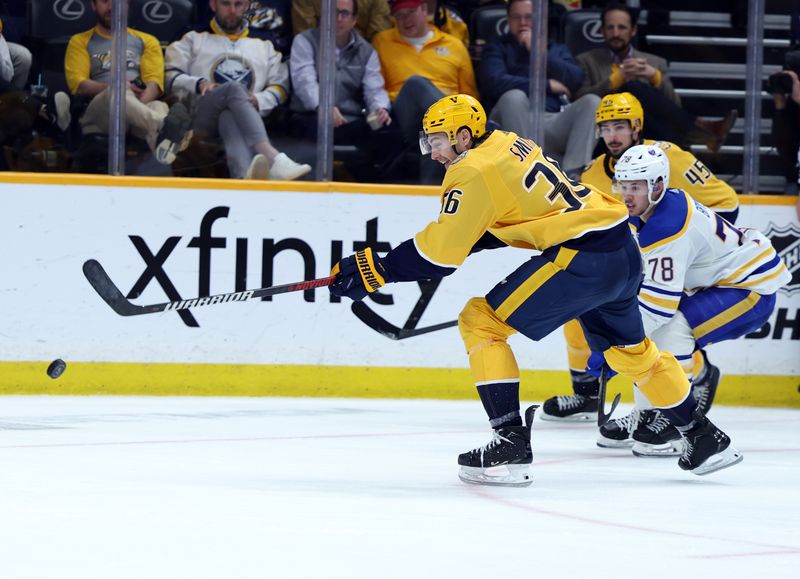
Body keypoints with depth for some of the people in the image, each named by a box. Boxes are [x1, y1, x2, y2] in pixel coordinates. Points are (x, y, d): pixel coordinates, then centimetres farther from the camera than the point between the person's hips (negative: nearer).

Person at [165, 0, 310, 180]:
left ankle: (245, 177, -72)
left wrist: (258, 100, -4)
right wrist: (199, 84, -7)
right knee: (234, 88, -35)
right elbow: (171, 76, 12)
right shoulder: (194, 40, 24)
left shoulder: (264, 47, 29)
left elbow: (280, 87, 18)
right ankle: (272, 158, -61)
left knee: (229, 116, -38)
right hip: (203, 115, -1)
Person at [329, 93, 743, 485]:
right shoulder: (508, 145, 18)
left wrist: (378, 269, -5)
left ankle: (510, 443, -10)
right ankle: (706, 440, 38)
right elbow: (486, 228, 26)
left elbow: (442, 252, -11)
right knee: (630, 350, 28)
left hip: (582, 257, -10)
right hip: (624, 251, 10)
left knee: (481, 322, -4)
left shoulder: (474, 171, -9)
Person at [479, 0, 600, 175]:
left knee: (592, 101, -22)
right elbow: (495, 82, -5)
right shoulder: (497, 49, 17)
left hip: (555, 126, 3)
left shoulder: (557, 49, 27)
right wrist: (547, 85, -2)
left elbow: (576, 79, 5)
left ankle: (572, 172, -38)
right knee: (514, 96, -34)